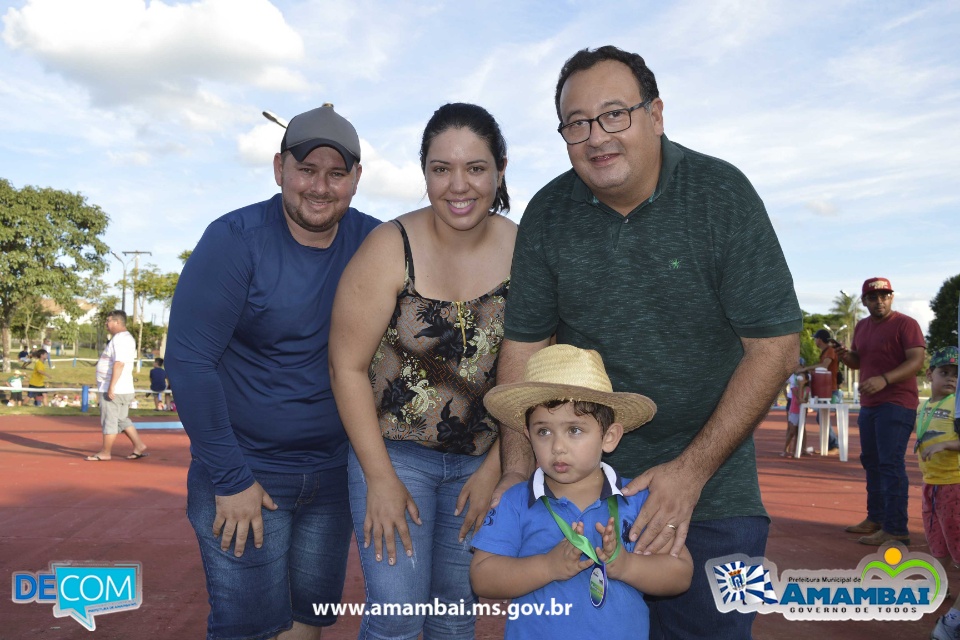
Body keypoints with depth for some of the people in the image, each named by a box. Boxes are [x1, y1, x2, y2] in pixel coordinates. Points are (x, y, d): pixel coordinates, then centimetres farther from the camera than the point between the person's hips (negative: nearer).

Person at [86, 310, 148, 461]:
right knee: (123, 420, 15)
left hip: (114, 390, -11)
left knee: (109, 420, -1)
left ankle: (105, 452, 7)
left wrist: (111, 386, -26)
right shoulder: (126, 338, 18)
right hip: (123, 390, 11)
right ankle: (139, 447, 15)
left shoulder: (120, 339, -16)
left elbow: (119, 364, -25)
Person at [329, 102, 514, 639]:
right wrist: (380, 478, -11)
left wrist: (493, 470, -2)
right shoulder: (391, 248, -15)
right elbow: (348, 367, -11)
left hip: (483, 458, 3)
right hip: (395, 449, -2)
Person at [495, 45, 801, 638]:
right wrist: (517, 471, -11)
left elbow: (775, 345, -13)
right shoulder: (549, 213, -5)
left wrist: (692, 470, -17)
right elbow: (523, 345, -1)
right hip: (577, 479, 2)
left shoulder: (722, 192, -13)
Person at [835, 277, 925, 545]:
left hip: (897, 404, -8)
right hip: (869, 404, 8)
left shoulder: (905, 324, -9)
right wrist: (846, 357, 0)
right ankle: (875, 518, 27)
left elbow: (916, 361, -19)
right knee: (871, 461, 15)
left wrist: (884, 379, -32)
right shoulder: (861, 327, 14)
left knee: (891, 464, -11)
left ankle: (896, 530, -8)